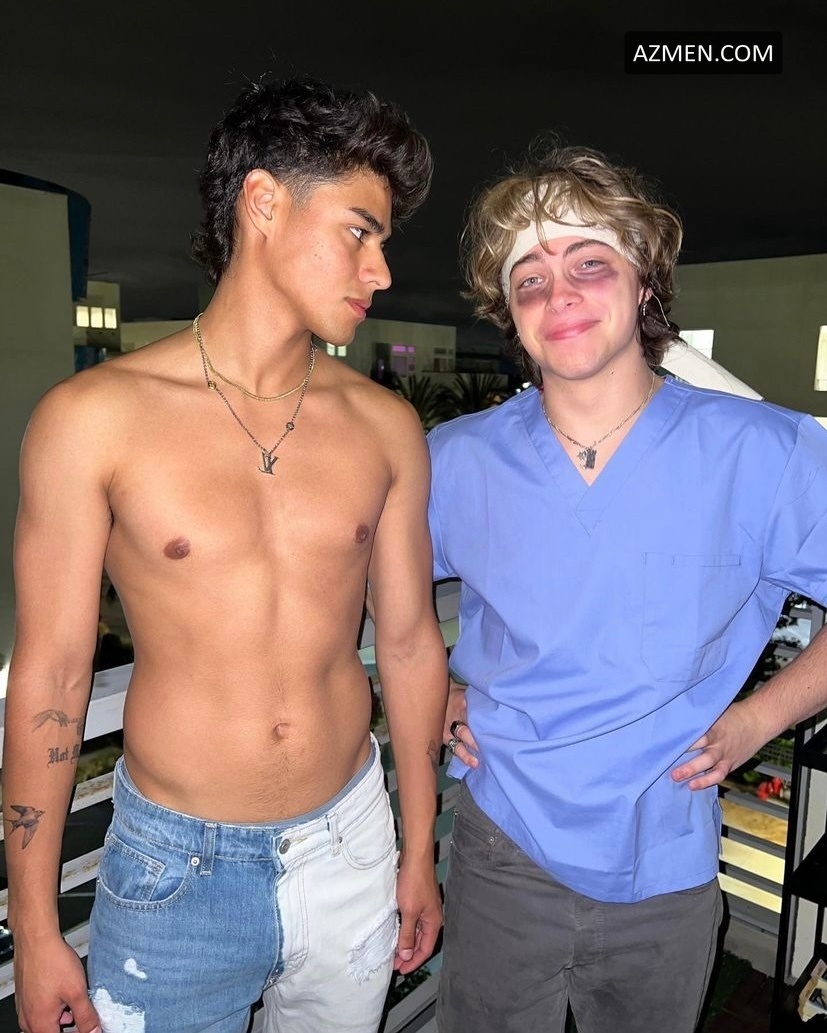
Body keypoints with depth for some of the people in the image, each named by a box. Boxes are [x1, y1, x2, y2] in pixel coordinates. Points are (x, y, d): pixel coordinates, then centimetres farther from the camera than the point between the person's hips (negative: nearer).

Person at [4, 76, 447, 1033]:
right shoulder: (94, 416, -12)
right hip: (173, 866, -2)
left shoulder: (386, 425, -5)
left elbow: (408, 640, 2)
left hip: (350, 850, 3)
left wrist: (419, 854, 9)